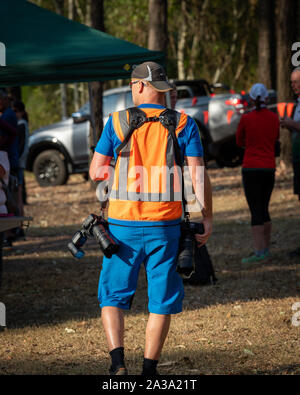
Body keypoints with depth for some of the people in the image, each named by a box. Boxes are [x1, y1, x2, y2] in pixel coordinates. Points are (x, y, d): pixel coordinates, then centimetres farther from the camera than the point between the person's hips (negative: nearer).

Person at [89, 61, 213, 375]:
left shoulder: (117, 122, 0)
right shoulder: (183, 124, 0)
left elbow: (95, 171, 1)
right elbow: (198, 175, -5)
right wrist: (207, 218, 2)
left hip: (123, 225, 0)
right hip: (165, 226, 0)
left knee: (112, 295, 10)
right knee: (161, 301, 10)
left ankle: (117, 361, -7)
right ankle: (149, 369, 11)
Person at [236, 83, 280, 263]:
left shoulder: (246, 118, -7)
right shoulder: (274, 118, 2)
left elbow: (240, 142, 7)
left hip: (251, 169, -4)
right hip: (269, 169, 4)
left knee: (256, 211, -6)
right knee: (264, 210, 16)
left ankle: (259, 252, -12)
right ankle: (266, 248, 20)